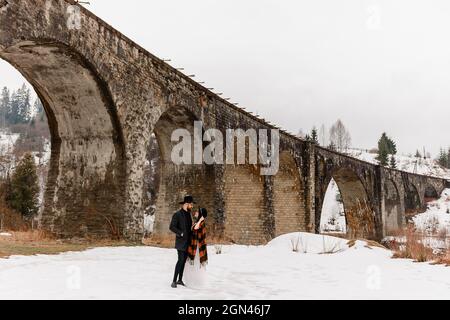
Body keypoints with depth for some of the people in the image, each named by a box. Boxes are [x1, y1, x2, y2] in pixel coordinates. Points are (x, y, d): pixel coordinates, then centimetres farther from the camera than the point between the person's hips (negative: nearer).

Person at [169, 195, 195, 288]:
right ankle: (174, 281, -9)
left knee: (184, 261, 8)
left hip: (187, 242, 7)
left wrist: (191, 234, 6)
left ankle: (180, 280, 17)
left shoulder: (188, 214, 14)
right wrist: (181, 233, -19)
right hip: (181, 242, -7)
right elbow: (172, 227, -14)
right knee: (181, 260, -13)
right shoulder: (177, 214, -9)